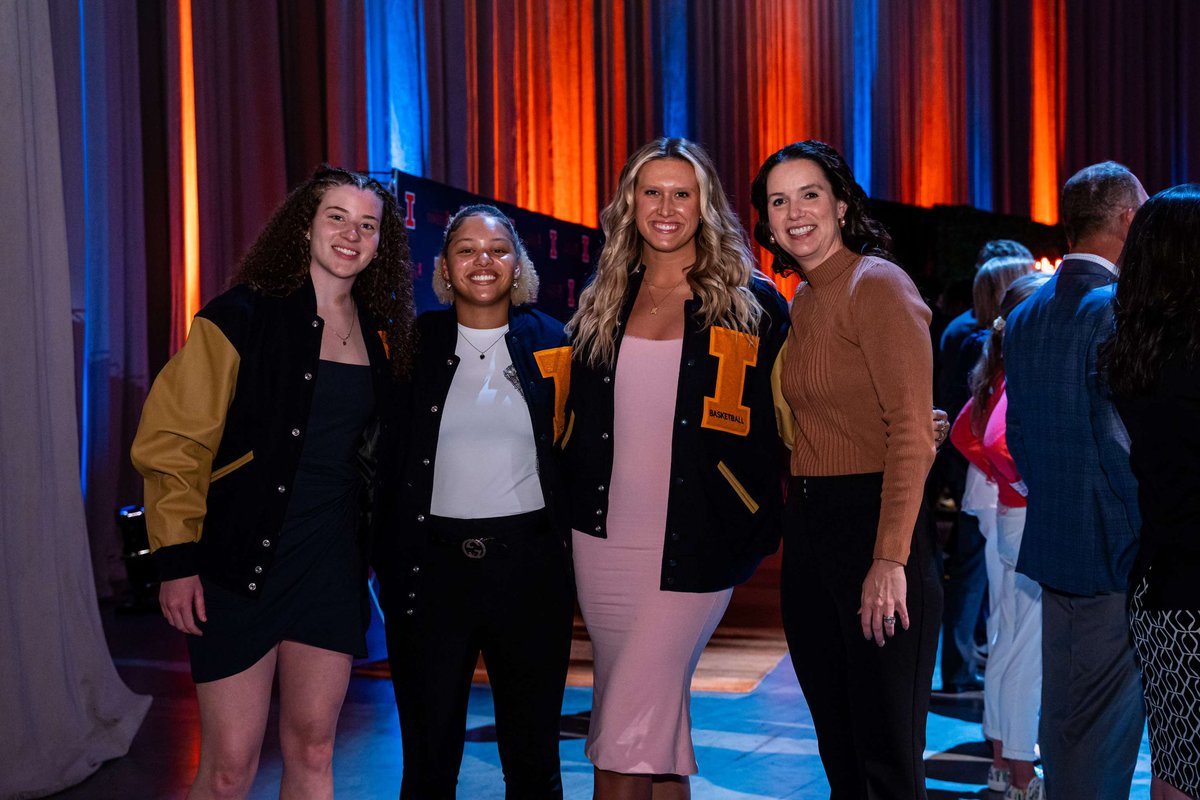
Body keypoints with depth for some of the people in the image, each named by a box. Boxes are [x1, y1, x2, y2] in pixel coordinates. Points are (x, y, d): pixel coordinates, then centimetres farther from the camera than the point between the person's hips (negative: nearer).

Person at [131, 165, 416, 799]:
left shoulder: (380, 335, 10)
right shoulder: (243, 317, -7)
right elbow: (173, 442, -9)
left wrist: (370, 545, 13)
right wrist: (177, 557, -14)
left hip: (332, 562, 5)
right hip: (241, 561, -5)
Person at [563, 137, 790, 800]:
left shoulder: (750, 302, 0)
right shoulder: (603, 304, 11)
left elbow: (782, 418, 2)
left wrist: (758, 529, -4)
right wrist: (572, 508, 12)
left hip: (693, 550, -4)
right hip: (604, 541, 4)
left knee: (624, 737, -9)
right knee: (657, 720, 12)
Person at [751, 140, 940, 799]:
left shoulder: (877, 285, -10)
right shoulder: (800, 303, 15)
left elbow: (910, 431, -17)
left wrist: (890, 559, -22)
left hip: (874, 520, -8)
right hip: (806, 532, 8)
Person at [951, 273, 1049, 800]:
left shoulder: (1004, 372, 8)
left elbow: (963, 433, 17)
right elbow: (1000, 439, -34)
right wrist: (1032, 483, -21)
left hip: (1008, 517, 9)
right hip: (1036, 523, -9)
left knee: (1006, 643, 16)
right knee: (1029, 652, -2)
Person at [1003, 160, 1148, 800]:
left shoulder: (1024, 317, 9)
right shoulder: (1119, 310, -17)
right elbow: (1126, 447, -20)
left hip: (1051, 547, 8)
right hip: (1113, 555, -8)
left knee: (1061, 717, 17)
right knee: (1107, 727, 0)